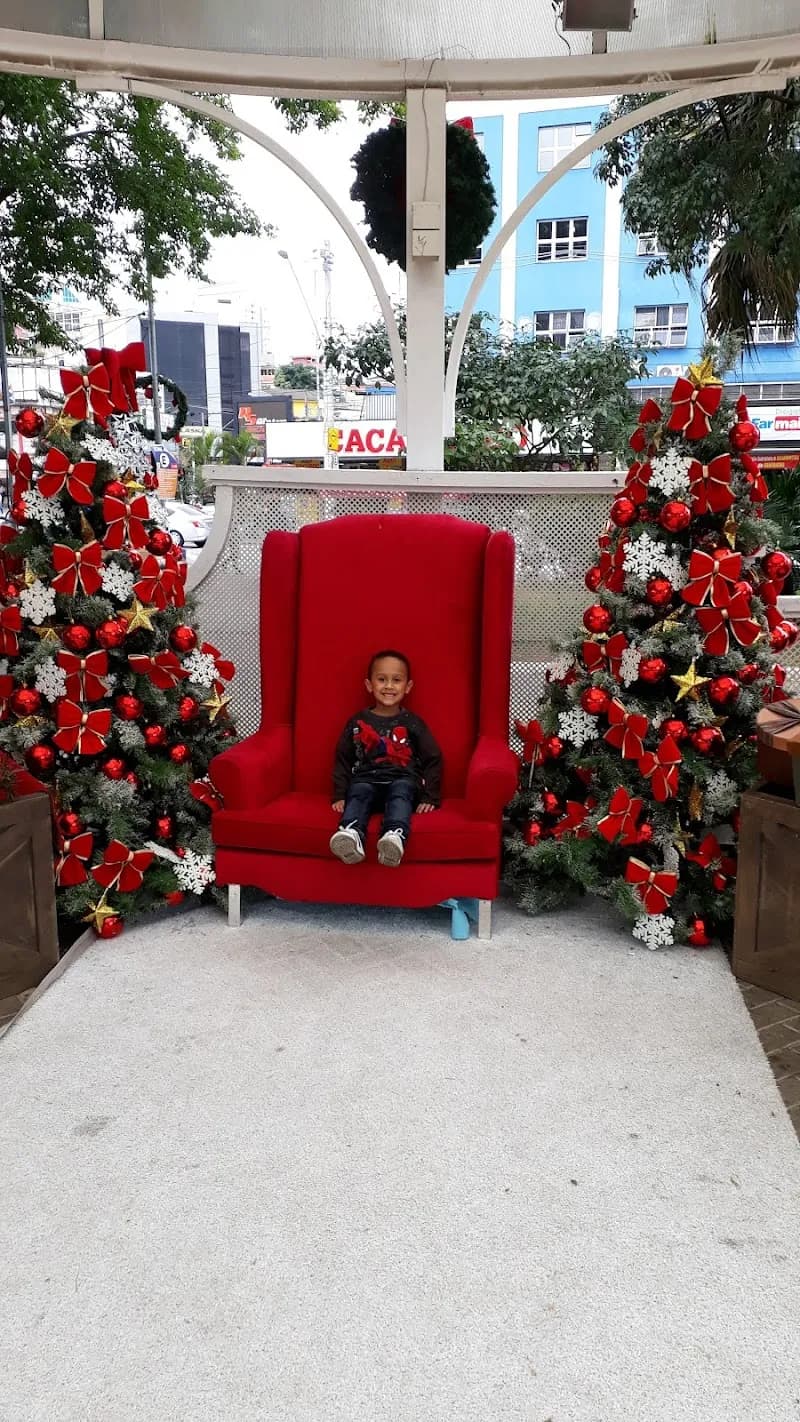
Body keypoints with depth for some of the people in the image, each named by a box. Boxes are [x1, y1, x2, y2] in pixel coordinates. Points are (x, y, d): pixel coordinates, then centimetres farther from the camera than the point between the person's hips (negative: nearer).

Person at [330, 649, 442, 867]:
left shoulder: (413, 723, 15)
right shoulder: (357, 722, 18)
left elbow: (433, 760, 14)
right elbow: (342, 760, 19)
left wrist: (429, 797, 3)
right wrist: (340, 795, 6)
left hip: (403, 780, -1)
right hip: (366, 779, 1)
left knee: (401, 791, -35)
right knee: (358, 793, -32)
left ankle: (395, 836, -63)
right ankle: (351, 835, -61)